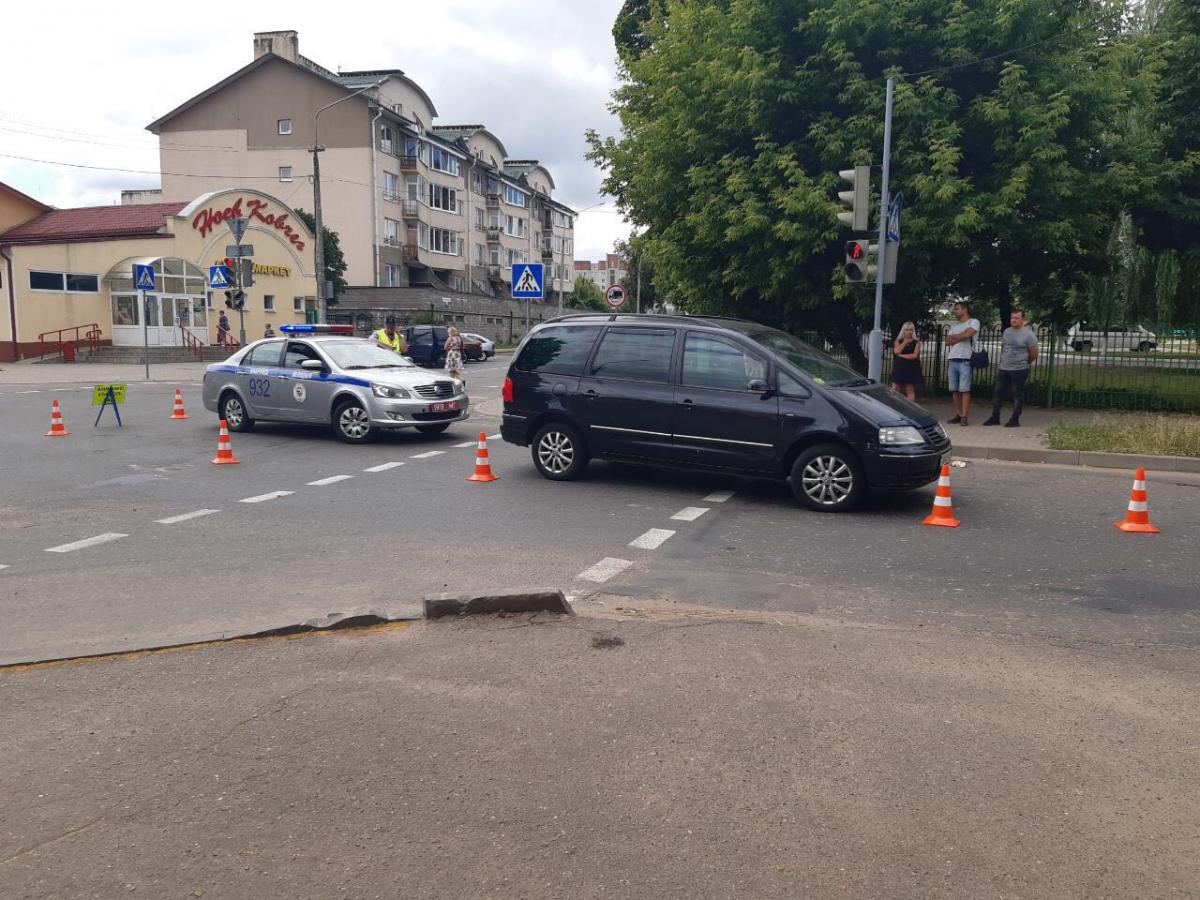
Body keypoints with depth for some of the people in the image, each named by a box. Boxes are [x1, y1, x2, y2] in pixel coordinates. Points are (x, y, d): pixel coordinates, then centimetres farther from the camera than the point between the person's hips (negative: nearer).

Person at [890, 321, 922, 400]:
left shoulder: (916, 342, 3)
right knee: (895, 389, -2)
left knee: (910, 390, 0)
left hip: (911, 368, -2)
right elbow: (896, 351, -8)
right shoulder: (898, 341, 11)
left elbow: (915, 355, -9)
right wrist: (905, 342, -5)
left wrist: (901, 355, -9)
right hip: (899, 367, 2)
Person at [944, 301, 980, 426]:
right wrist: (960, 337, -4)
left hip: (965, 360, -7)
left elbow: (967, 334, -15)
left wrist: (954, 337, 1)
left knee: (964, 389, -9)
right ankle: (958, 415, 11)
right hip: (953, 360, 7)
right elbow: (947, 341, 10)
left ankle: (964, 417, -11)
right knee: (954, 390, 5)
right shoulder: (954, 325, 22)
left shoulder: (973, 322, 2)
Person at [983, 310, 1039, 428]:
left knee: (1017, 396, 0)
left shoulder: (1028, 334, -9)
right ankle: (995, 418, 14)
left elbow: (1034, 353, -6)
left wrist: (1024, 362, 6)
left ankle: (1015, 420, 7)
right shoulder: (1006, 331, 11)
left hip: (1019, 370, -6)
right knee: (998, 393, 6)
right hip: (1004, 369, 6)